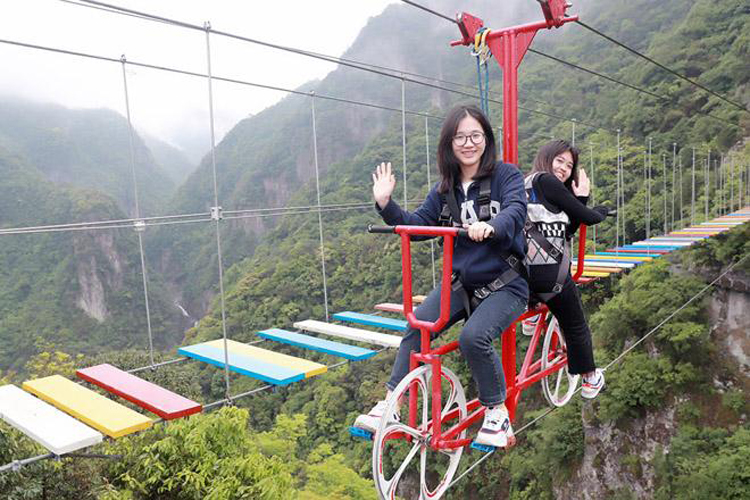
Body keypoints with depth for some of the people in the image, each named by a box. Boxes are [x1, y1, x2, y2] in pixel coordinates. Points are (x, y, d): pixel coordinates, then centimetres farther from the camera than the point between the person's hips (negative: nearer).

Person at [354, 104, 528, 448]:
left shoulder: (506, 175, -5)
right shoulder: (445, 189, 9)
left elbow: (516, 210, -24)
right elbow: (416, 225, 5)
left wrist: (490, 226, -46)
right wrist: (386, 204, -11)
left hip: (505, 284, -4)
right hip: (460, 282, 4)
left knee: (473, 336, -29)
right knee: (417, 324, -19)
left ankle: (497, 414, -5)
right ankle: (390, 406, -10)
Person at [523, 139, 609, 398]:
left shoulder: (524, 185, 21)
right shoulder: (547, 181, -5)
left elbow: (567, 230, 17)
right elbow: (588, 218, -3)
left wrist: (580, 197, 10)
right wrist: (603, 210, 18)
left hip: (521, 272, 7)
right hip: (550, 274, -7)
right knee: (575, 327, 15)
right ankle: (590, 379, 32)